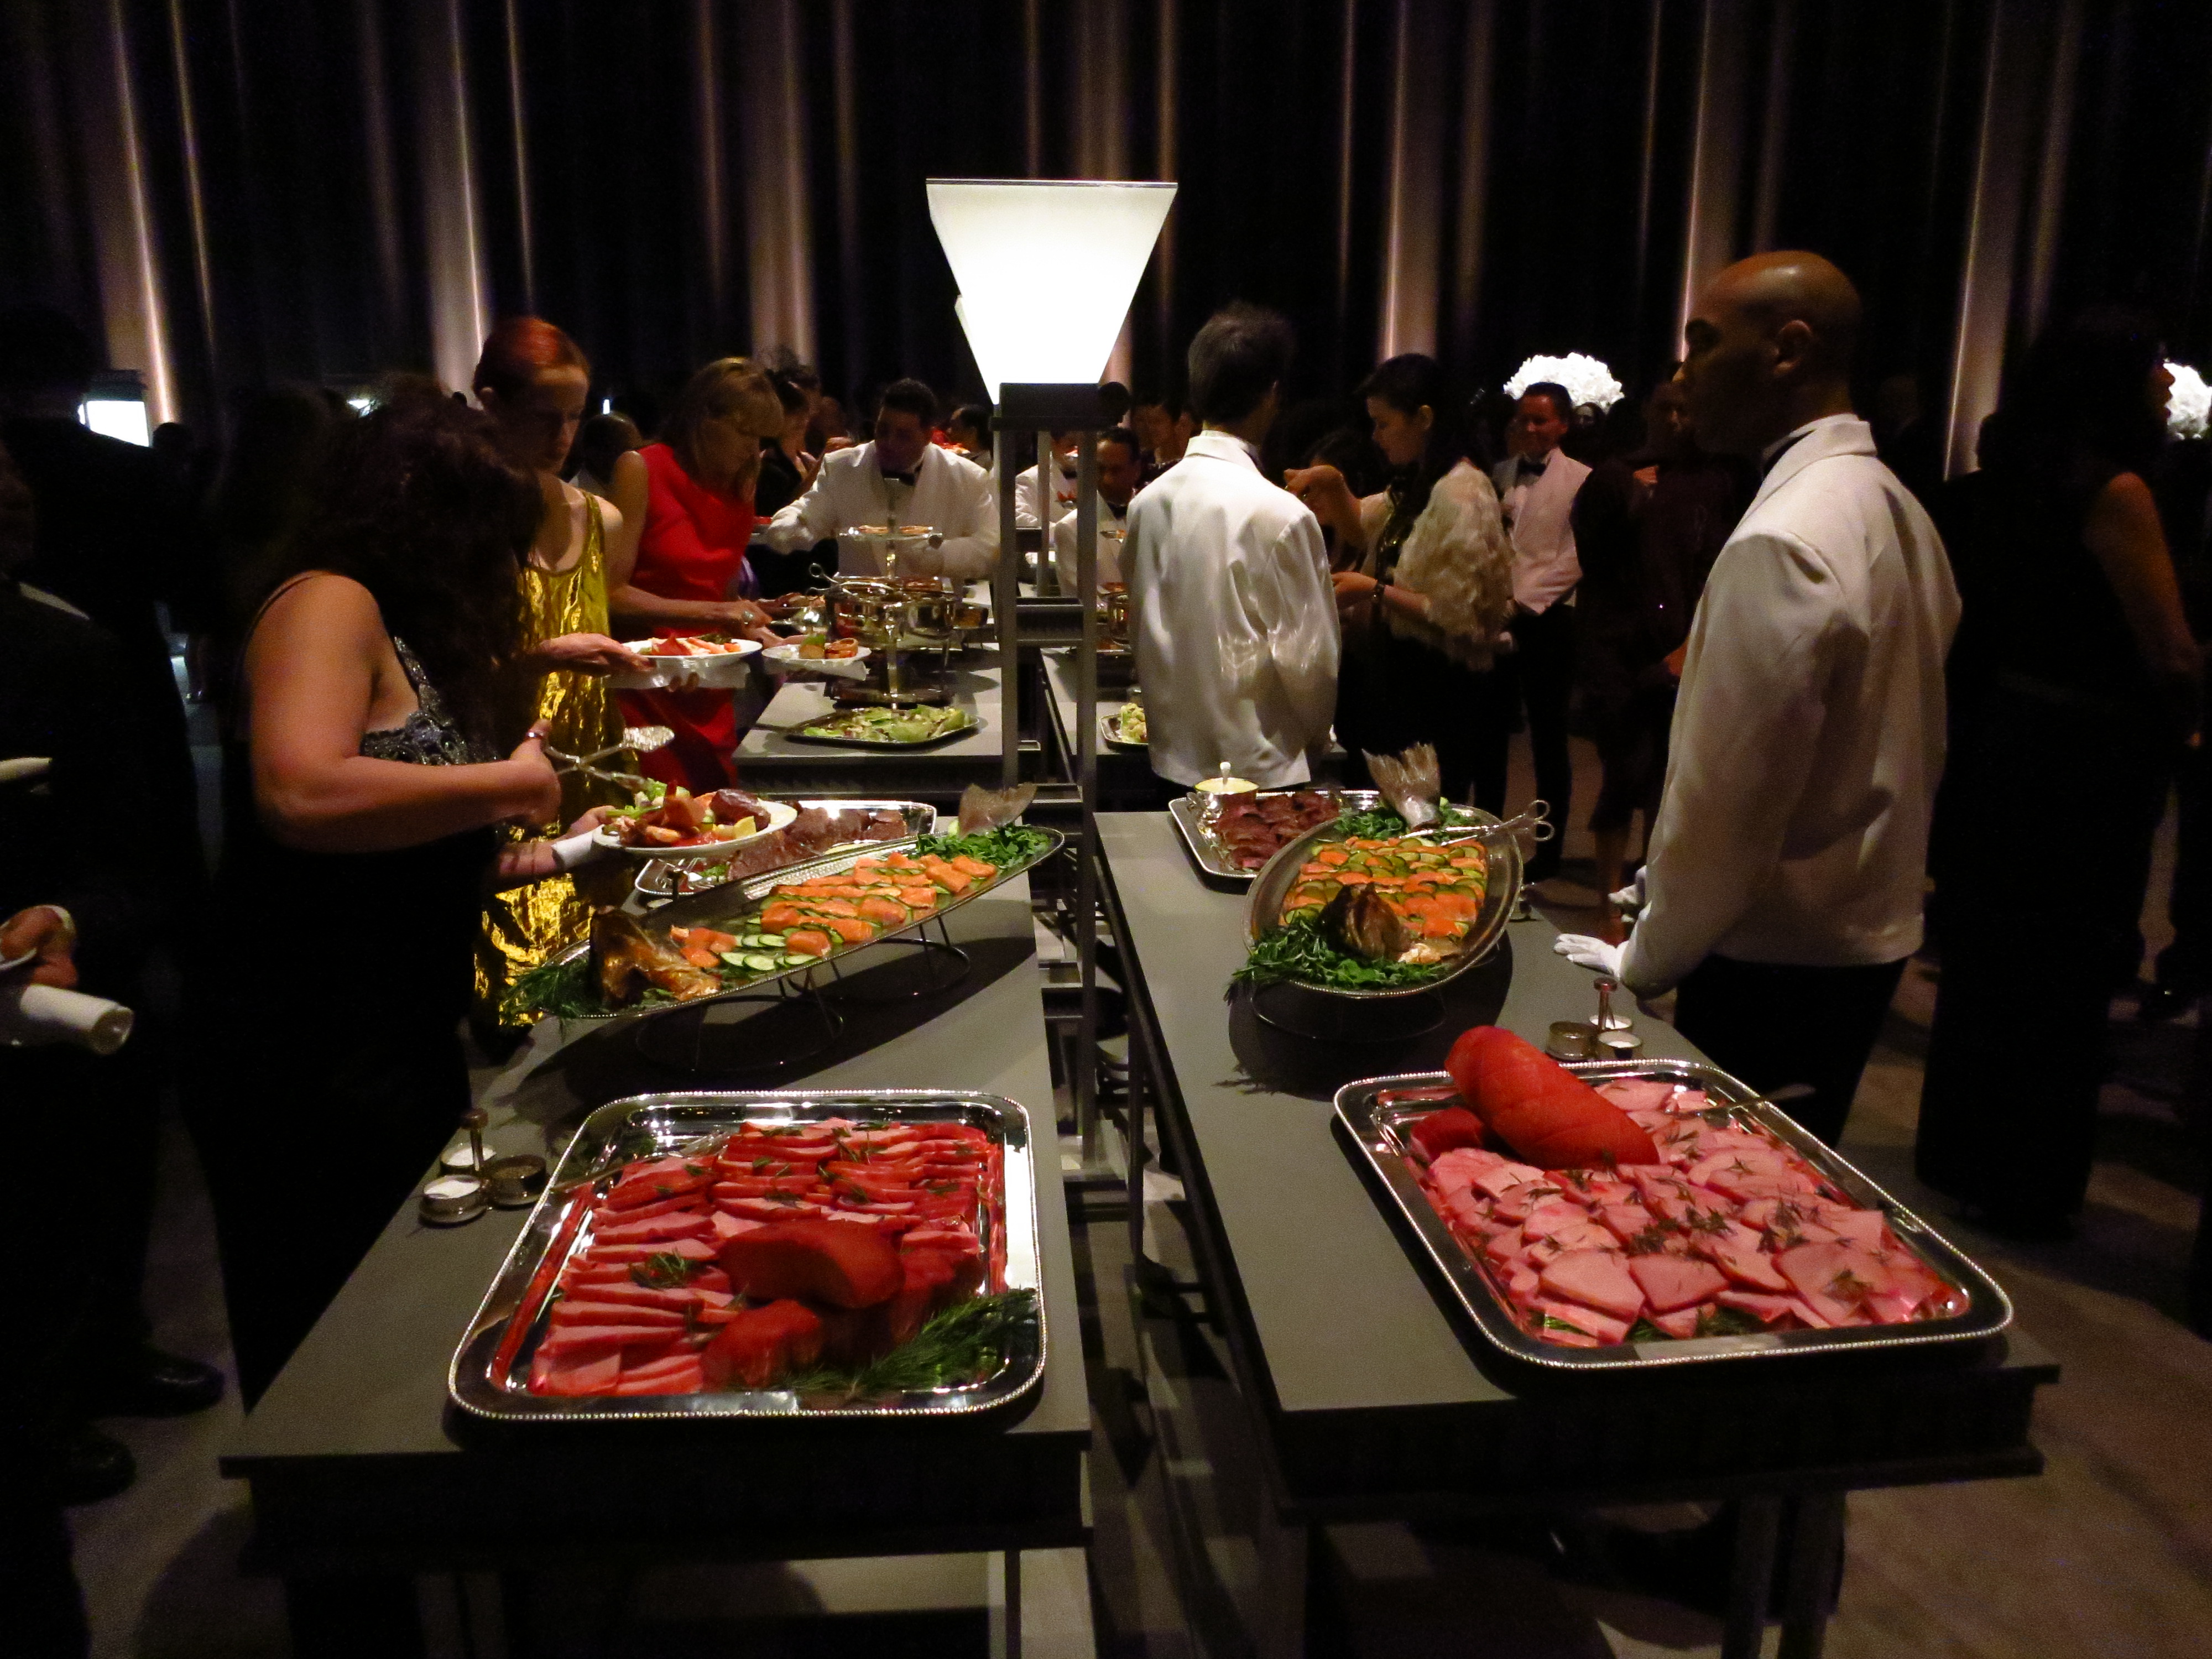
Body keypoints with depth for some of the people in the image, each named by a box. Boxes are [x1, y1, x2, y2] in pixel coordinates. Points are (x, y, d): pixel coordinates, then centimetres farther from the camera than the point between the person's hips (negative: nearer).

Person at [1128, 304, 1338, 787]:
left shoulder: (1148, 502, -1)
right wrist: (1314, 739, 5)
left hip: (1173, 762, 6)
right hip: (1262, 773, -5)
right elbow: (1311, 662, -14)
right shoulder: (1282, 515, -18)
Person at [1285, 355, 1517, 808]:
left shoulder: (1461, 496, -19)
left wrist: (1376, 591, -19)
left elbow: (1463, 617, -22)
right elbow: (1361, 529, 27)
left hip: (1438, 691, -9)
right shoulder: (1417, 485, 9)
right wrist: (1334, 485, 8)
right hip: (1402, 675, 9)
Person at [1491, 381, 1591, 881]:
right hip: (1498, 616, 5)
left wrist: (1525, 598, -13)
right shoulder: (1500, 476, 13)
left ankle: (1548, 851, 11)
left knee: (1548, 738, 2)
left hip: (1547, 618, -4)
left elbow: (1577, 558, -9)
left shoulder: (1580, 480, -2)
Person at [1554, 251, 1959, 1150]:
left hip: (1776, 961, -9)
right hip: (1870, 933, 9)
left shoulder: (1782, 543, -22)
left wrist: (1646, 959, -10)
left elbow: (1729, 787, -22)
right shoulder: (1893, 506, 8)